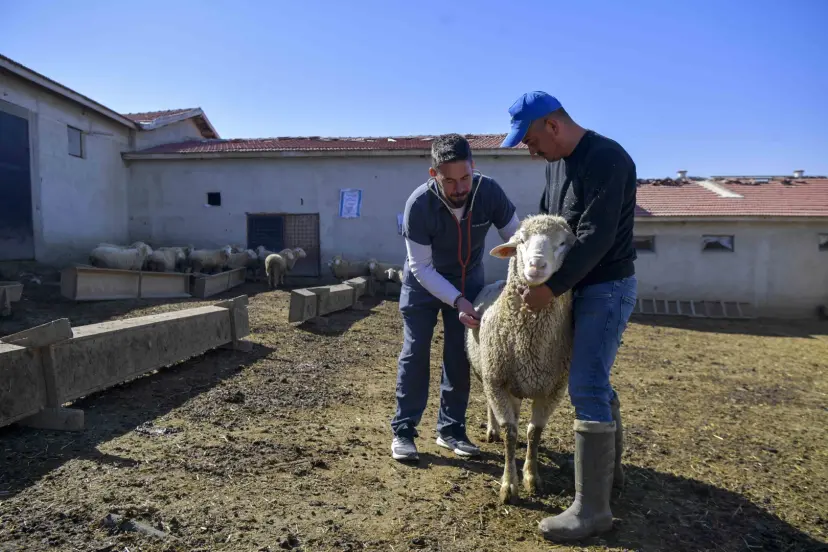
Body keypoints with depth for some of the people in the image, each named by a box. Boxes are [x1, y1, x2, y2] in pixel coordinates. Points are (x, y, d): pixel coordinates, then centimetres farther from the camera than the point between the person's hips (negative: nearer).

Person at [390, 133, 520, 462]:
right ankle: (403, 430, 8)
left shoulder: (489, 192, -26)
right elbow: (421, 267, -26)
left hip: (469, 278, 3)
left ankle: (451, 429, 15)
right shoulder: (419, 205, -31)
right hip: (423, 281, -2)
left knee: (460, 356, 3)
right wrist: (456, 301, -36)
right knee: (415, 353, -2)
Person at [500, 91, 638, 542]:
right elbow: (546, 220, 16)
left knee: (586, 388, -12)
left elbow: (596, 238, -25)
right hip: (580, 285, 9)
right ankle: (609, 469, 34)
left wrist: (551, 288, -23)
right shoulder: (556, 163, 9)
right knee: (593, 380, 17)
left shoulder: (607, 160, -20)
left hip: (608, 288, -9)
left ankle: (592, 509, -2)